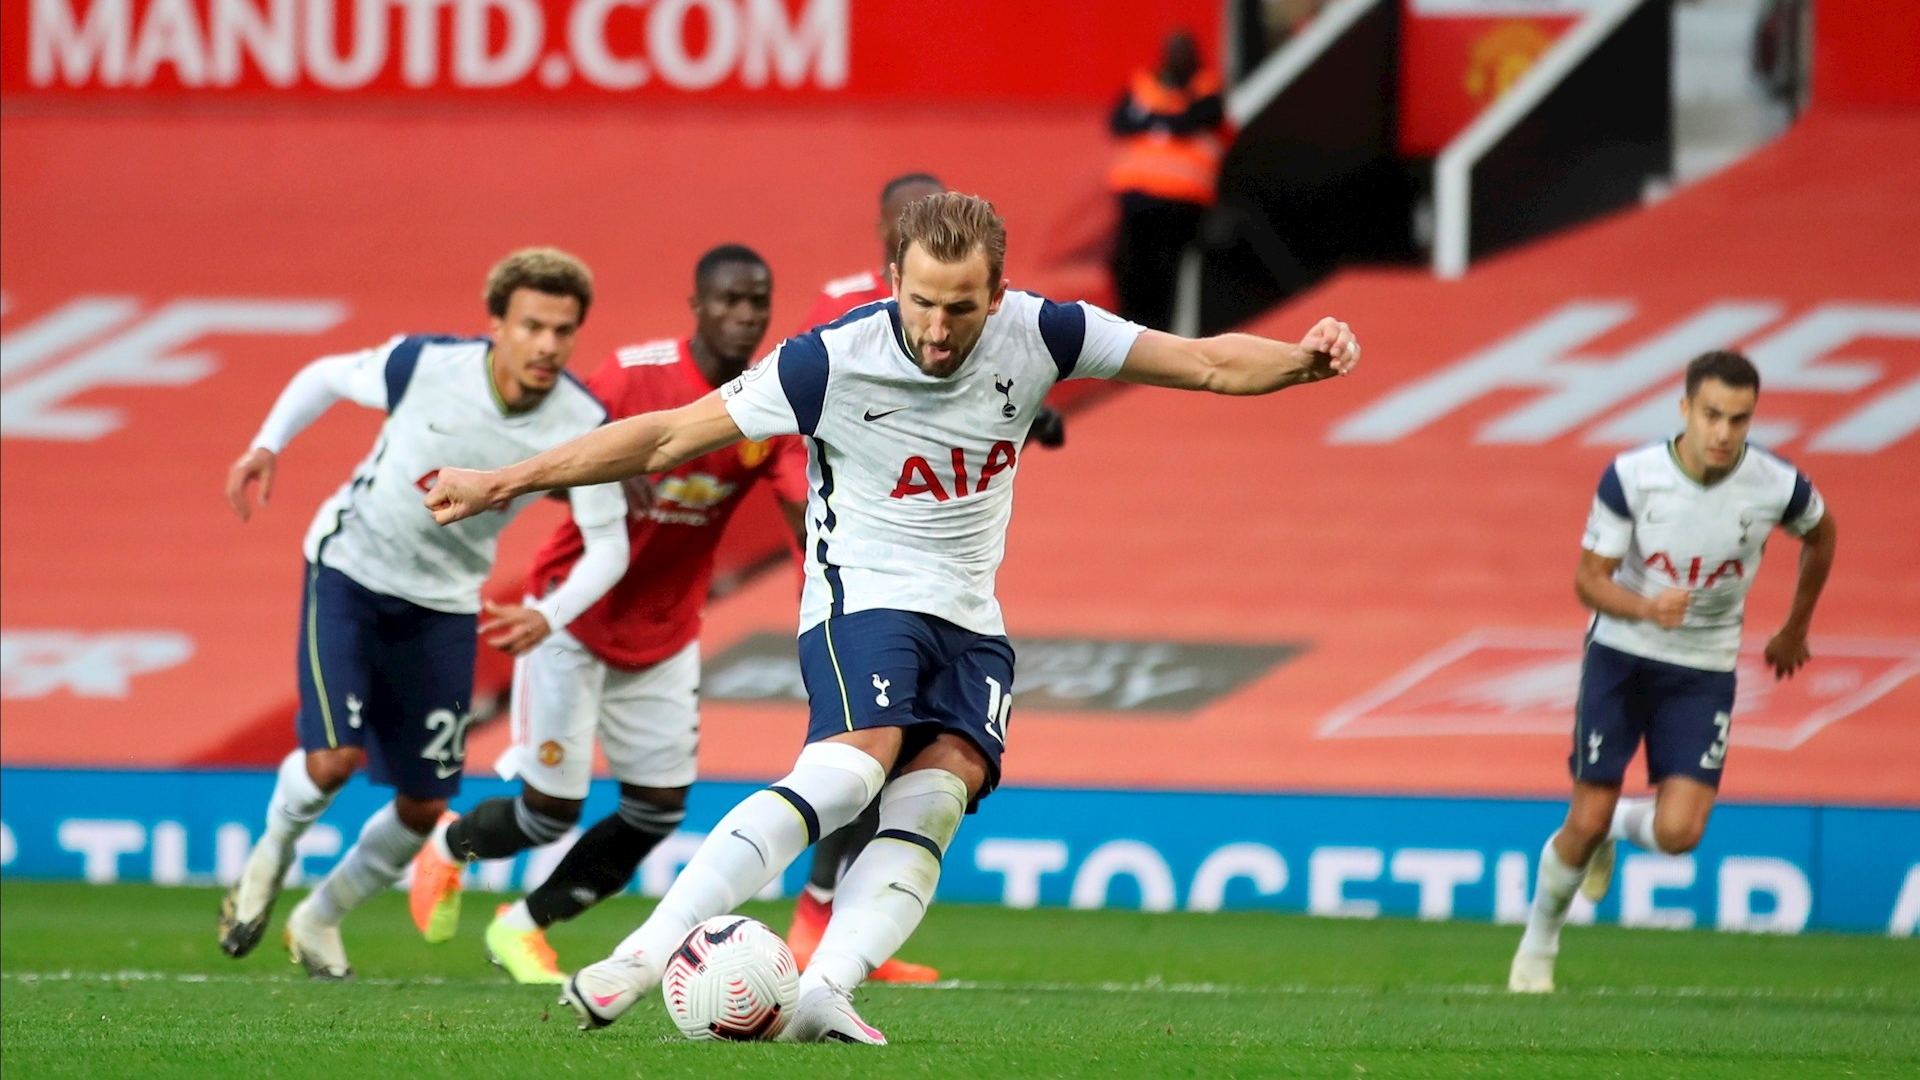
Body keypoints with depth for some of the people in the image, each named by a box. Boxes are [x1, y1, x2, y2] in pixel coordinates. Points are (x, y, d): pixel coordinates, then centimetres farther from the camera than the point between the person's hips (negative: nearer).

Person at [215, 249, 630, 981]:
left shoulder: (583, 426, -19)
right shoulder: (426, 366, -23)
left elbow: (608, 544, -15)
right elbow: (327, 376, -3)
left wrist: (549, 616, -32)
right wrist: (268, 445, -16)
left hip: (443, 603, 3)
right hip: (350, 569, -3)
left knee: (424, 807, 5)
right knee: (334, 758, -20)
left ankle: (320, 919, 31)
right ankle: (272, 854, 15)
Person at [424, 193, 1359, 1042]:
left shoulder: (1035, 334, -7)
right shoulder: (833, 362, -16)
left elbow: (1203, 362, 0)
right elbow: (666, 437, -10)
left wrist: (1303, 361, -18)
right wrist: (502, 482, -10)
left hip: (970, 622, 5)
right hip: (863, 597, -5)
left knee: (940, 790, -23)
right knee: (854, 763, -31)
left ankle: (823, 997, -35)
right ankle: (642, 958, -37)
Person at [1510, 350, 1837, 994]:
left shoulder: (1778, 487, -15)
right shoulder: (1630, 477, -18)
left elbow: (1820, 534, 10)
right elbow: (1589, 579, -12)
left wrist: (1796, 629, 19)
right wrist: (1645, 608, -33)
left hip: (1704, 670, 1)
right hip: (1621, 653, -1)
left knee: (1678, 832, -15)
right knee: (1586, 823, -5)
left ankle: (1621, 825, 23)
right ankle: (1538, 947, 22)